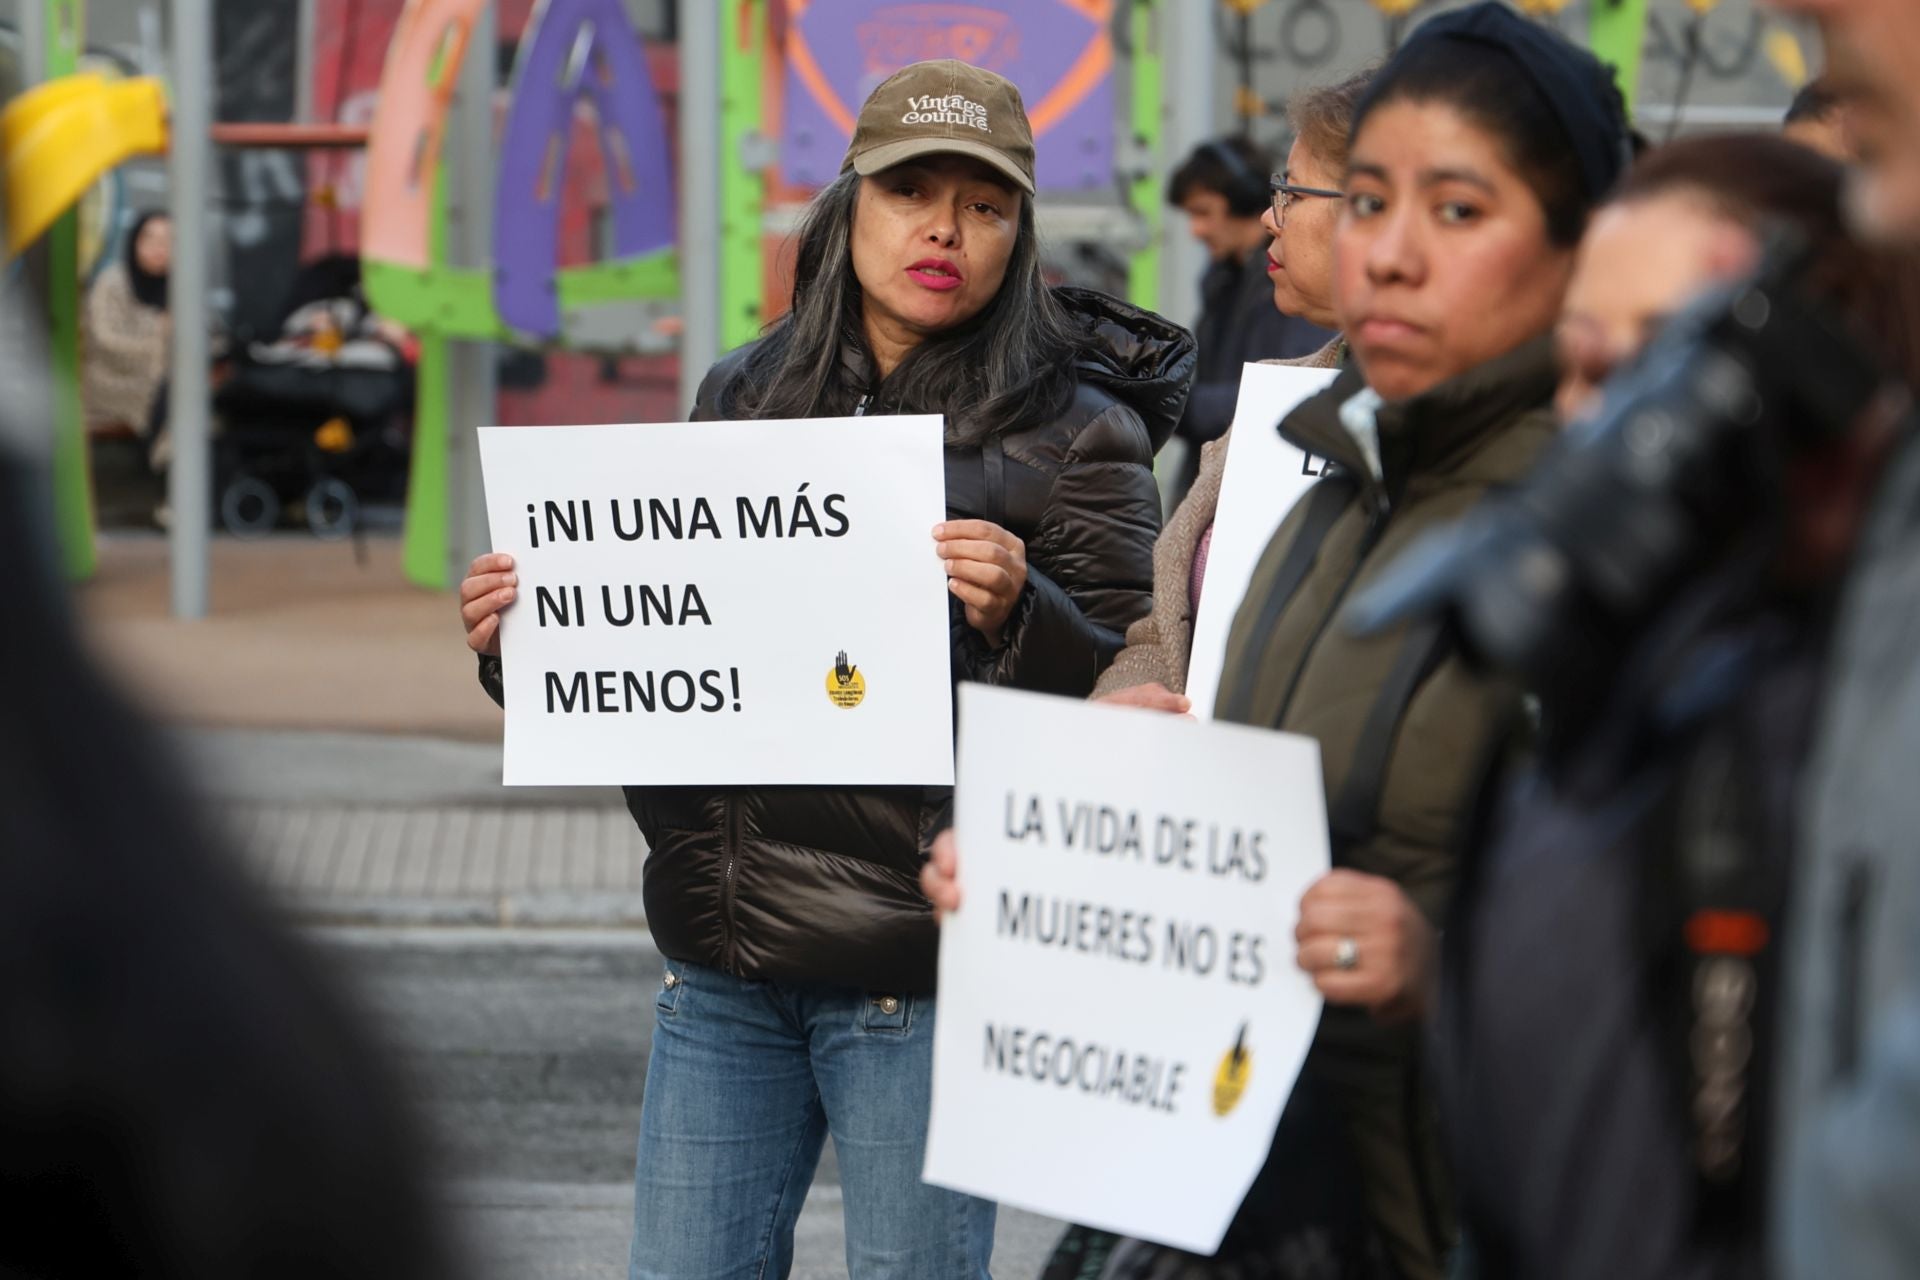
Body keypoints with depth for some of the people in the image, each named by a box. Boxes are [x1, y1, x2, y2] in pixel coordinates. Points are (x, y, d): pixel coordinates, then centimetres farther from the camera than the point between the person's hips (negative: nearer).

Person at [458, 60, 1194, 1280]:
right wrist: (521, 642, 0)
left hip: (923, 966, -5)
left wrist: (1018, 616, -26)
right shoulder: (744, 399, 11)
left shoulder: (1073, 435, -3)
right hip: (724, 960, 5)